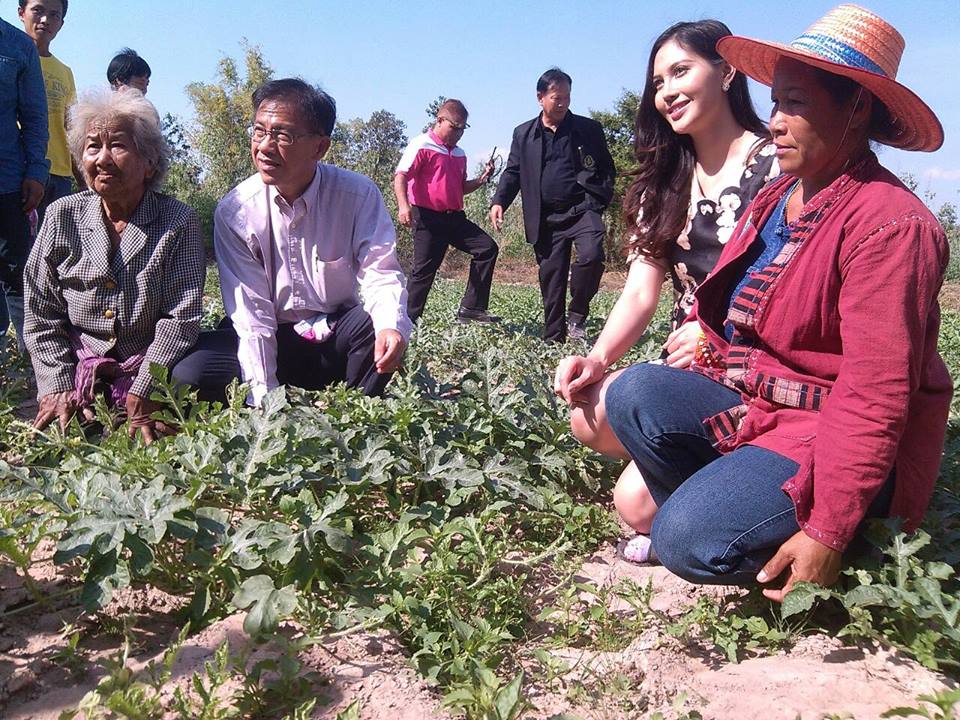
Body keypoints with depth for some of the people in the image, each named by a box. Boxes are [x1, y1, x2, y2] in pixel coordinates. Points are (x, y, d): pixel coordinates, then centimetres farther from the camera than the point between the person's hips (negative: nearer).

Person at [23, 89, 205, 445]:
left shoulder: (179, 222, -6)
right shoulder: (62, 217, 2)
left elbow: (181, 318, -12)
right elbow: (41, 315, 4)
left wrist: (143, 392, -18)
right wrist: (58, 387, -7)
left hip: (153, 377, -2)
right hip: (79, 375, 2)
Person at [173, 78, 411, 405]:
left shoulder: (359, 195, -11)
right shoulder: (234, 211, -10)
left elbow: (381, 273, -17)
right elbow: (251, 309, -14)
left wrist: (391, 326, -42)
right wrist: (264, 395, -24)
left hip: (338, 340, 0)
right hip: (275, 341, 0)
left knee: (380, 325, -33)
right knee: (189, 375, -24)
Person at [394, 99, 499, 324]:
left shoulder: (460, 155, 20)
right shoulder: (422, 145, -4)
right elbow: (400, 177, -13)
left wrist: (481, 180, 10)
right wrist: (403, 205, -29)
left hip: (454, 218, 7)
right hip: (427, 218, -7)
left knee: (487, 248, -3)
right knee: (424, 269, -6)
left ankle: (471, 308, -1)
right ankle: (408, 319, 6)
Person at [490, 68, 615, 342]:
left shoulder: (589, 129, 7)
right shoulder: (523, 134, 11)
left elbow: (607, 169, 9)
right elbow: (513, 172, 10)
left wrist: (598, 201, -4)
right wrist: (499, 201, -7)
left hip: (582, 209, -2)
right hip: (546, 217, 2)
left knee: (591, 255, -27)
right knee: (550, 276, 3)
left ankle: (578, 315, -6)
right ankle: (553, 338, 13)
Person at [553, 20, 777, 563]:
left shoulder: (778, 165, -7)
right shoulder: (664, 181, 13)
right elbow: (641, 292, 4)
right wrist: (598, 359, -14)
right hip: (688, 366, 6)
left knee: (638, 502, -21)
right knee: (591, 417, -24)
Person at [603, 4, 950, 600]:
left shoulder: (891, 225, -19)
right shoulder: (776, 198, 8)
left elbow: (874, 396, -24)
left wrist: (829, 535, -25)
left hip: (835, 441, -7)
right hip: (751, 403, 8)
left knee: (689, 540, -23)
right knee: (634, 394, -14)